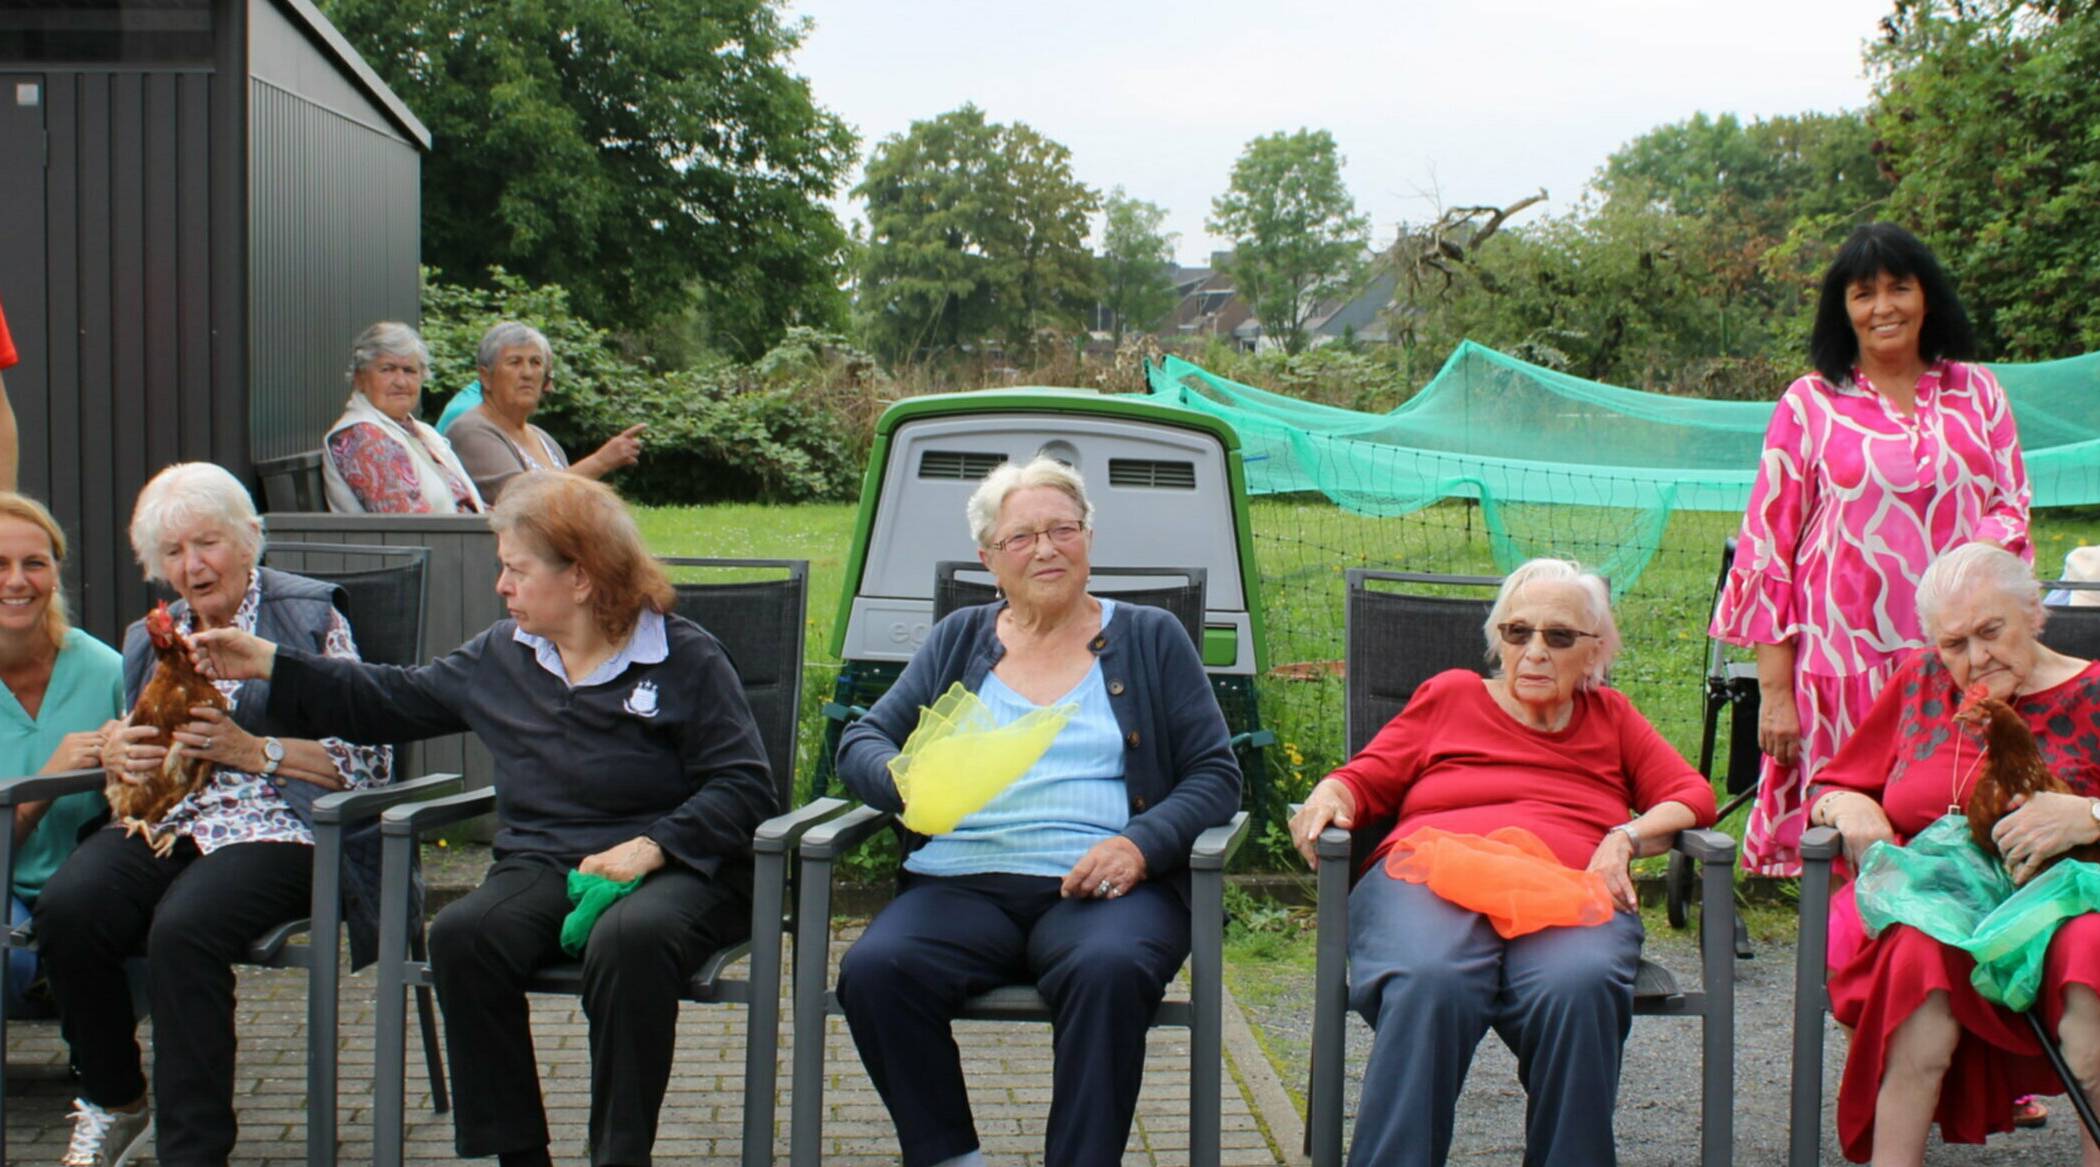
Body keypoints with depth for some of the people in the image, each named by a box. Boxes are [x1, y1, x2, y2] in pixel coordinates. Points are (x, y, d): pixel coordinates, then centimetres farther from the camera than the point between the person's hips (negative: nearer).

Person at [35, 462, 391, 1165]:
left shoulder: (308, 617, 5)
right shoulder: (151, 639, 24)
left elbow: (365, 759, -3)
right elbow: (129, 758, 28)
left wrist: (252, 750, -13)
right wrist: (117, 753, 4)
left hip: (276, 829, -5)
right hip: (161, 825, 5)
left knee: (183, 928, -35)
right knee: (66, 908, -26)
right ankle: (112, 1100, -3)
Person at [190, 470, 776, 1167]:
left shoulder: (685, 658, -1)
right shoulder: (501, 655, 15)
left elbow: (743, 785, -6)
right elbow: (392, 703, 24)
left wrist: (651, 846, -19)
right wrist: (269, 665, 21)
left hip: (669, 869, -4)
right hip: (543, 868, 5)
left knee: (630, 940, -39)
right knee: (461, 936, -28)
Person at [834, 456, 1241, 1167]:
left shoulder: (1149, 640, 16)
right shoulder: (959, 641, 21)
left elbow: (1215, 775, 9)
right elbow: (862, 742, 16)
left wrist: (1142, 843, -10)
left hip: (1100, 888, -2)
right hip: (962, 885, 2)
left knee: (1109, 969, -38)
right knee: (874, 969, -30)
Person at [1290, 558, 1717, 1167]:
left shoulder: (1611, 716, 30)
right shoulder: (1452, 694, 28)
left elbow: (1693, 796, 20)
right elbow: (1365, 779, 22)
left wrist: (1626, 838, 0)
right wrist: (1328, 798, -1)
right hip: (1428, 879, -1)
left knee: (1579, 989, -37)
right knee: (1429, 985, -38)